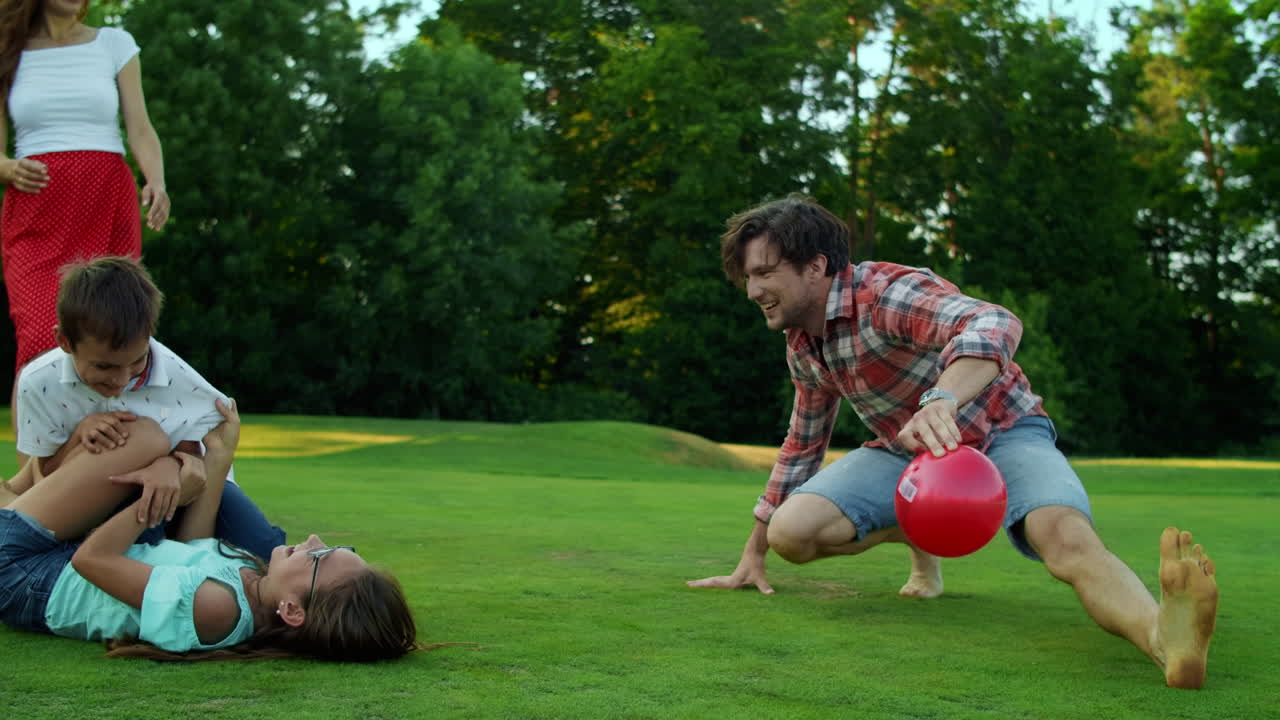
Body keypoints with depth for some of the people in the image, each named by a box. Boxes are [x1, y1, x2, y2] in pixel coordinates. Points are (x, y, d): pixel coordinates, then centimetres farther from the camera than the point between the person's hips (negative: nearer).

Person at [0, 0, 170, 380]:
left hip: (108, 207, 1)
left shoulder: (115, 44, 12)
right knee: (41, 340, -18)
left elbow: (140, 129, 5)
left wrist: (157, 182, -14)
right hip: (36, 213, -1)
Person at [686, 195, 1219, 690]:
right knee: (790, 533, -17)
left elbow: (995, 324, -45)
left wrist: (942, 400, -66)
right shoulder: (802, 346, 1)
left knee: (1067, 538, -39)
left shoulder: (888, 293, -25)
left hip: (1001, 434, -7)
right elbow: (801, 446, 16)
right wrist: (752, 556, 18)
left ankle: (1164, 637, -68)